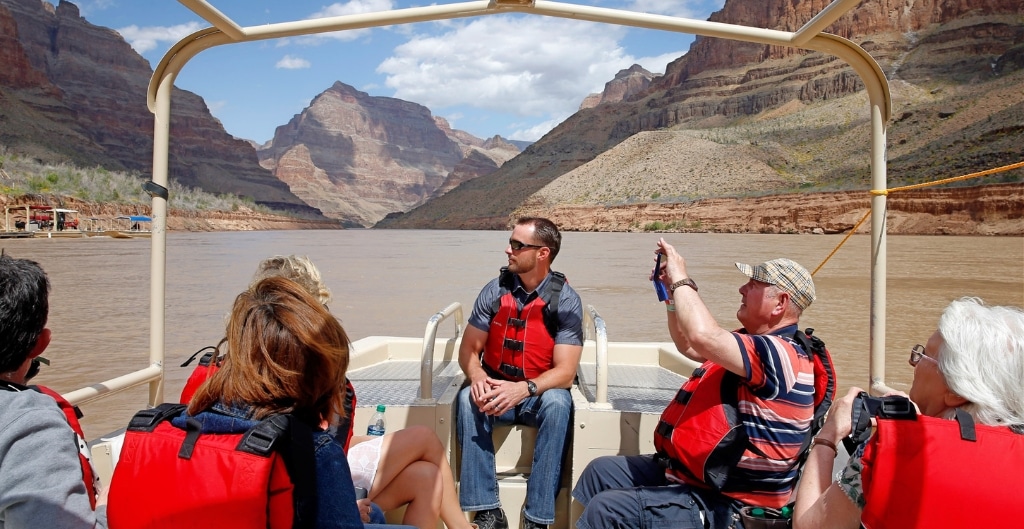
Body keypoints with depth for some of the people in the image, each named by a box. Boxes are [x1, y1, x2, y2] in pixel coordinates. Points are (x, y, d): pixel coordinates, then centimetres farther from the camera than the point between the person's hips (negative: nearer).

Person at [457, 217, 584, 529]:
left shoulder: (566, 301, -13)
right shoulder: (494, 291, -5)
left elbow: (564, 372, -17)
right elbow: (468, 350, -2)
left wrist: (524, 388, -35)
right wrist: (477, 377, -26)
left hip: (540, 394, -2)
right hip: (496, 390, 2)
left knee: (557, 403, -34)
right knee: (468, 398, -29)